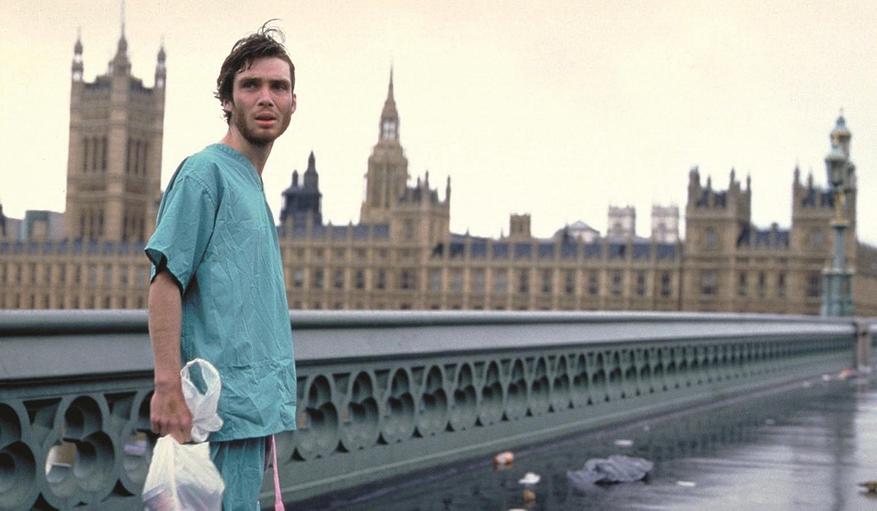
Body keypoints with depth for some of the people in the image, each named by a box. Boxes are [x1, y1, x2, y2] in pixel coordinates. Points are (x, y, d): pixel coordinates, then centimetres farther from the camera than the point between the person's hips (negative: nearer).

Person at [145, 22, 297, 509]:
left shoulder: (253, 186, 19)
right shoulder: (206, 171, -7)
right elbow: (165, 283, -15)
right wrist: (169, 387, -23)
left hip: (258, 407, 9)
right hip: (225, 408, -9)